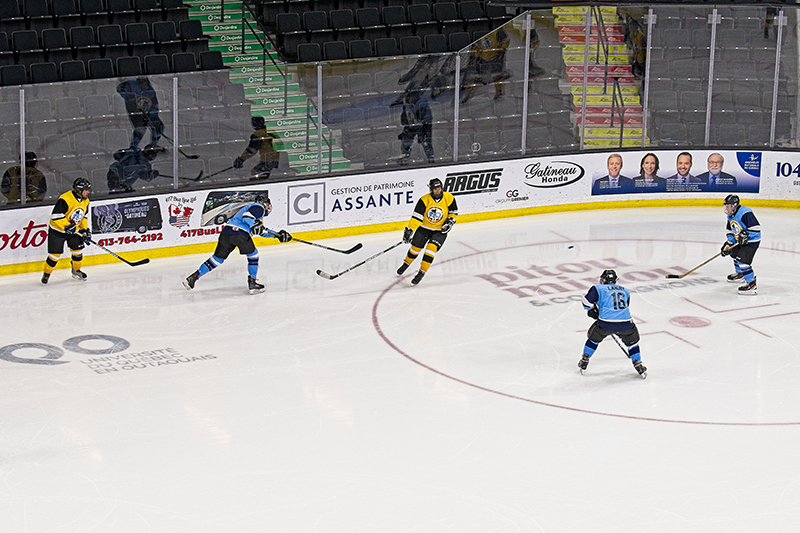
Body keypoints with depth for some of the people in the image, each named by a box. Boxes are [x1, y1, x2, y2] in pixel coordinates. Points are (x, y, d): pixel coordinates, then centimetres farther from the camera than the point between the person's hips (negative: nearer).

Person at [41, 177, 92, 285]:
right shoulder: (66, 199, -28)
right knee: (55, 254, -4)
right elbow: (56, 215, -30)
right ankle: (47, 273, 16)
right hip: (57, 230, -7)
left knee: (78, 250, 4)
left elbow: (84, 216, 12)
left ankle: (76, 270, 28)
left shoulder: (85, 201, -1)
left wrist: (85, 230, 1)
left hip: (74, 231, 7)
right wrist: (67, 226, -33)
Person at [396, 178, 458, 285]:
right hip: (424, 228, 1)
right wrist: (409, 230, -30)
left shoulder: (449, 198, -13)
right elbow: (416, 216, -22)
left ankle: (422, 272, -10)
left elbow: (454, 212, 5)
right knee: (415, 248, 7)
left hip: (440, 231, -1)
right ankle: (406, 264, 39)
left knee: (431, 248, -21)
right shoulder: (425, 200, -18)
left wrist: (450, 221, -14)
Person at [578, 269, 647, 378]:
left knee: (594, 337, 25)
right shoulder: (625, 291, 24)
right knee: (632, 340, 27)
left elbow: (587, 302, 0)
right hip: (625, 323, 2)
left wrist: (593, 310, 22)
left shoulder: (599, 288, 9)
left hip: (605, 324, -2)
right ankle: (638, 364, 20)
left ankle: (584, 361, 26)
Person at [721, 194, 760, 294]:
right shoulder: (730, 216, 6)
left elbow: (756, 227, -28)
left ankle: (751, 283, -17)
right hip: (740, 241, 11)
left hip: (751, 241, -11)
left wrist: (746, 234, -32)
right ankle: (740, 273, 52)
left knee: (742, 259, -20)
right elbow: (731, 231, 15)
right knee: (734, 253, 28)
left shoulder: (745, 213, -25)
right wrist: (728, 244, 3)